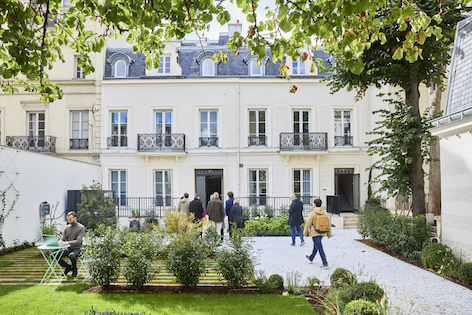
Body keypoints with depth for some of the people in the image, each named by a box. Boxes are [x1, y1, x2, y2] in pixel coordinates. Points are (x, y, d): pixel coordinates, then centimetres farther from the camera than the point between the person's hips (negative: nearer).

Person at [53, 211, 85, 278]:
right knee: (53, 255, -15)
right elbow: (62, 239, 4)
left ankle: (74, 269, -3)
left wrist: (67, 242, -33)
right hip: (68, 249, 6)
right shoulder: (66, 228, 9)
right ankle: (68, 267, 7)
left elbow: (78, 241, -19)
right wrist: (60, 242, -21)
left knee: (72, 256, -38)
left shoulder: (81, 228, -8)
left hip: (77, 249, -6)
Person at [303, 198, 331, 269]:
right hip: (322, 233, 7)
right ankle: (311, 258, 44)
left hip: (315, 233, -7)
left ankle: (325, 264, -4)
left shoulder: (312, 213, -15)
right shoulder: (324, 213, 2)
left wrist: (305, 233, -1)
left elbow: (308, 224, -12)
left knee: (320, 249, -3)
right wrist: (329, 233, 15)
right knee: (315, 245, 25)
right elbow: (328, 224, 6)